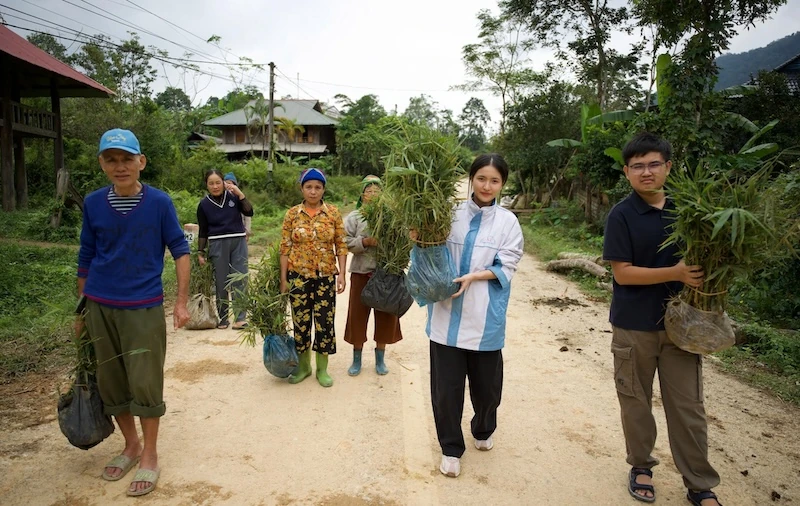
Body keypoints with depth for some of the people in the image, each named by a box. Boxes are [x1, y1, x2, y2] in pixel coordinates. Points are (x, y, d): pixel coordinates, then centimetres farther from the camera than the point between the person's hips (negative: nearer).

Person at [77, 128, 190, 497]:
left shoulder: (159, 202, -8)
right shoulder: (93, 203, 0)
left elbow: (180, 250, -3)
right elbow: (86, 258, 9)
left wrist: (182, 302, -6)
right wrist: (81, 309, 12)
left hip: (144, 308, -3)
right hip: (100, 309, 4)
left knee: (146, 383, 0)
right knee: (111, 383, 13)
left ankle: (149, 456, 20)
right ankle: (131, 446, 34)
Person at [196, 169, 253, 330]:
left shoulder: (233, 196, 1)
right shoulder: (204, 204, 1)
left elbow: (249, 212, -7)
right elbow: (203, 231, 6)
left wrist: (240, 194, -14)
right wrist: (200, 253, 4)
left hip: (238, 242, 0)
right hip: (218, 245, 0)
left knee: (240, 279, -2)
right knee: (221, 282, 5)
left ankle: (241, 317, 2)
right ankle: (223, 318, 16)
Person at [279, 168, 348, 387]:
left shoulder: (333, 213, -1)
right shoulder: (292, 214, -1)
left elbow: (341, 246, 1)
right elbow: (285, 248, 0)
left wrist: (342, 273, -8)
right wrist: (283, 278, -3)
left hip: (325, 276, 0)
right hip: (299, 276, 0)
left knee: (325, 321, 4)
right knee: (301, 321, 9)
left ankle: (322, 368, 20)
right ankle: (303, 365, 27)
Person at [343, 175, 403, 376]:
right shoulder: (354, 217, 1)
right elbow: (346, 243, -5)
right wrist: (365, 241, -19)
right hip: (361, 272, -1)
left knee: (385, 315, 9)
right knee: (358, 314, 6)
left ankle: (380, 359, 27)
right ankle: (357, 359, 24)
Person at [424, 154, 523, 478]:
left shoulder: (507, 221, 1)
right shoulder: (451, 213, 1)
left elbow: (506, 268, -3)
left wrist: (474, 276, -17)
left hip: (484, 317, 0)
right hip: (447, 313, 0)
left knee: (486, 382, 14)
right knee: (446, 385, 4)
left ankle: (483, 431, 44)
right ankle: (451, 448, 25)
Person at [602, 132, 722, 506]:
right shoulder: (621, 215, -10)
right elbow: (622, 273, -14)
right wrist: (675, 273, -23)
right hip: (633, 327, -3)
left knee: (688, 406, 9)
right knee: (636, 402, 12)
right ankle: (641, 466, 32)